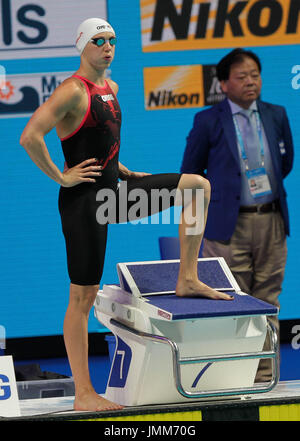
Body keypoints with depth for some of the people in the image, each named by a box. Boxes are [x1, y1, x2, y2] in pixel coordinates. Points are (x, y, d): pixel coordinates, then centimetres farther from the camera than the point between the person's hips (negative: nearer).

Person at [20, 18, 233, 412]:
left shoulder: (111, 88, 13)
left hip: (114, 193, 9)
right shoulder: (72, 91, -15)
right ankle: (83, 395, 2)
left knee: (197, 185, 6)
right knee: (83, 297, -4)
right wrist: (60, 177, -19)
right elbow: (30, 137, -26)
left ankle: (187, 279, 8)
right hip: (84, 201, -9)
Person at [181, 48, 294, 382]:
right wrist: (217, 198, 8)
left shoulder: (276, 116, 8)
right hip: (229, 226, -4)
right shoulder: (208, 121, -3)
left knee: (267, 303, 7)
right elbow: (189, 175, 7)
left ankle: (263, 376, 14)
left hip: (271, 221, 4)